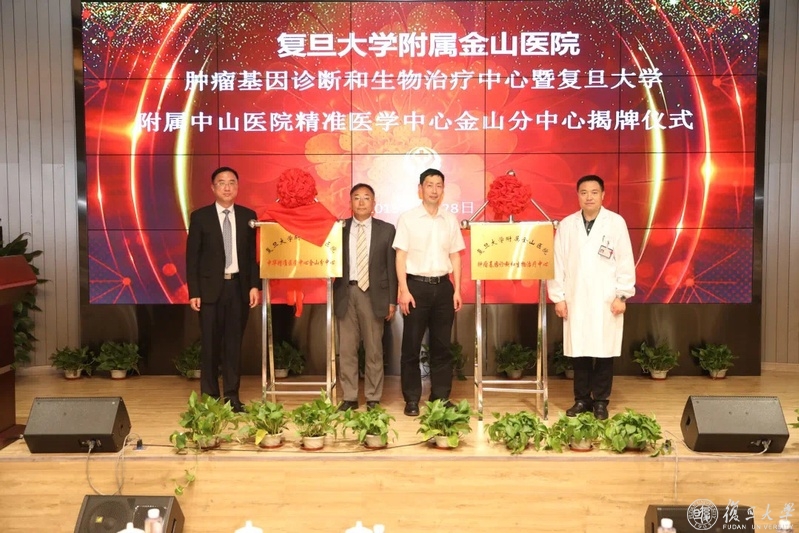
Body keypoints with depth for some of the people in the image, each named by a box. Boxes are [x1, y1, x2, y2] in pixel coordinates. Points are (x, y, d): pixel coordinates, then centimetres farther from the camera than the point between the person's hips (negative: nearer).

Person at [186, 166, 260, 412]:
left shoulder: (248, 216, 6)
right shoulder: (200, 216, 0)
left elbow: (253, 254, 8)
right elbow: (192, 257, -1)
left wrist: (254, 285, -2)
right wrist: (193, 292, -7)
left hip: (239, 286, 2)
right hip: (210, 288, -2)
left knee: (234, 342, 6)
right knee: (210, 343, 4)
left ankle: (232, 396, 13)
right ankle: (210, 396, 14)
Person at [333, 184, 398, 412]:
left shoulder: (386, 230, 5)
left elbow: (391, 267, 4)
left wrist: (392, 300, 0)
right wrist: (334, 294, -2)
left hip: (373, 294, -1)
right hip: (346, 293, 1)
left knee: (374, 349, 5)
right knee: (346, 349, 4)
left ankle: (373, 398, 14)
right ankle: (349, 397, 13)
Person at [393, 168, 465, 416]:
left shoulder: (450, 220, 8)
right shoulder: (407, 219, -1)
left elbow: (455, 256, 11)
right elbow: (400, 256, -3)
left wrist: (457, 290, 5)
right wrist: (404, 290, -11)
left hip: (443, 286, 3)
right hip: (417, 285, -3)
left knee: (442, 345, 9)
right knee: (411, 346, 2)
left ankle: (441, 397, 18)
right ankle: (411, 399, 12)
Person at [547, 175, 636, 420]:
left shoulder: (616, 223, -1)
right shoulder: (566, 224, 5)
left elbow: (625, 261, -1)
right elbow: (558, 263, 5)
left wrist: (622, 295, -5)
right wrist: (558, 296, 1)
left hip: (606, 300, -2)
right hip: (575, 300, 2)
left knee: (604, 352, 3)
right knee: (579, 352, 6)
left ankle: (600, 401, 14)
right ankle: (581, 399, 18)